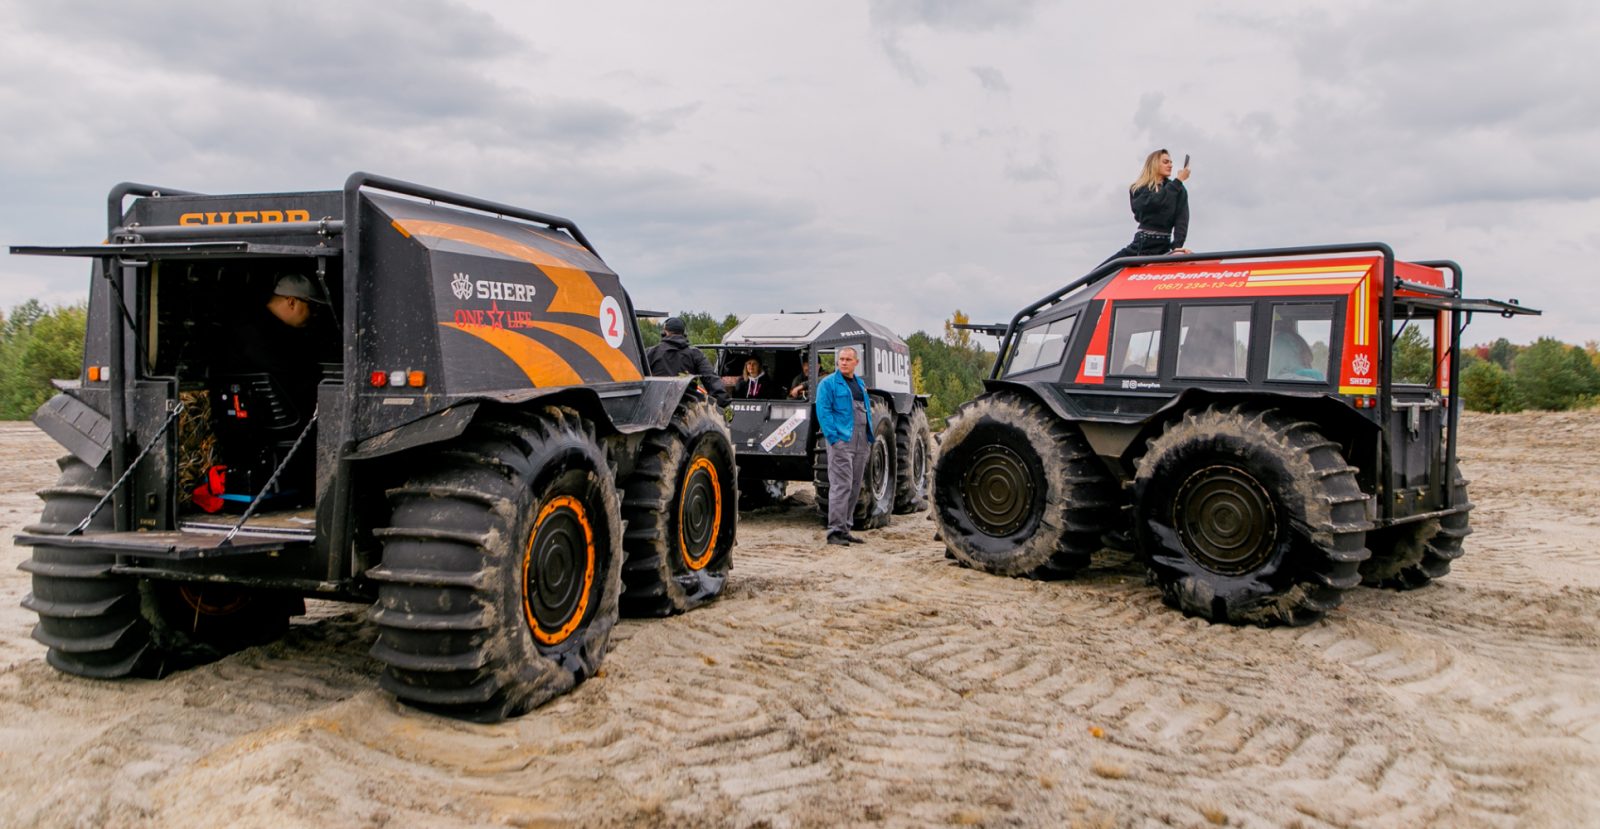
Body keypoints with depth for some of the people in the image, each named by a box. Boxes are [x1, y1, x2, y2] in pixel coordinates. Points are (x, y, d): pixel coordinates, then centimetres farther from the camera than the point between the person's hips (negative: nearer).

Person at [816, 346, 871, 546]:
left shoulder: (861, 384, 19)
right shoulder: (828, 383, -4)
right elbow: (823, 411, -10)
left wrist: (870, 438, 13)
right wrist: (833, 438, -18)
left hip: (861, 443, 8)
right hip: (842, 441, -8)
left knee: (855, 487, 10)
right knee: (841, 486, -12)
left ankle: (844, 529, 17)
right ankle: (835, 531, -10)